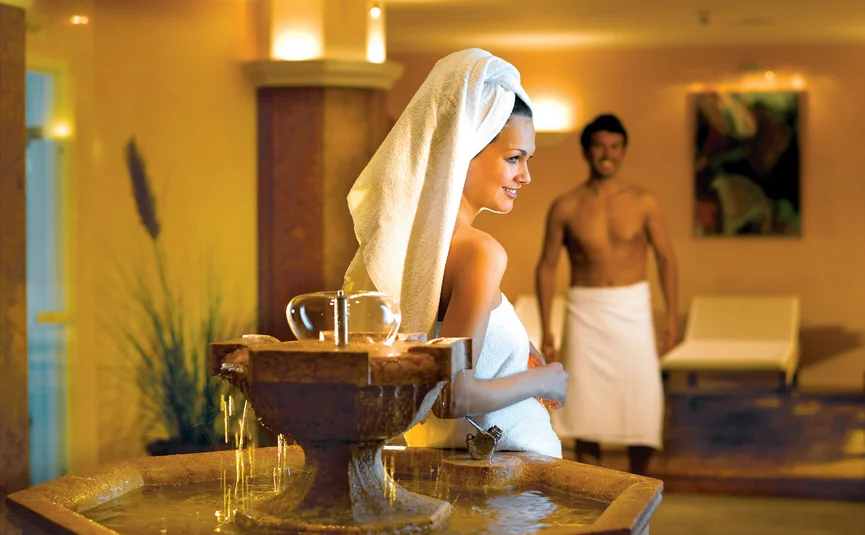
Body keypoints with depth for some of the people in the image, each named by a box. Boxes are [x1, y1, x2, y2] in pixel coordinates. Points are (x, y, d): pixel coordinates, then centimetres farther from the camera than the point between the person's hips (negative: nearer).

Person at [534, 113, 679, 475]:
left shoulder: (643, 202, 0)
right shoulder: (565, 207, 0)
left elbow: (665, 258, 6)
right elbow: (547, 266, 5)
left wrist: (671, 315, -2)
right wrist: (545, 329, 0)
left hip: (632, 310, 0)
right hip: (585, 312, 0)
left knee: (642, 403, -6)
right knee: (586, 405, 1)